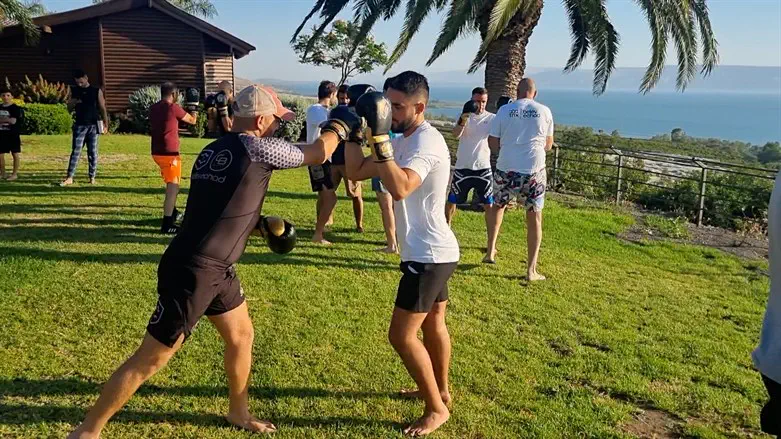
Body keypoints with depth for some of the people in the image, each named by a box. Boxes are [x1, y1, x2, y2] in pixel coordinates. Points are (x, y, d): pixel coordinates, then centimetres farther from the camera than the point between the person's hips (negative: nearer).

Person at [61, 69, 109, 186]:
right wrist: (72, 102, -6)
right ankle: (69, 178, -5)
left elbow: (102, 109, 3)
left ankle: (92, 177, 9)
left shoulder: (97, 91, 1)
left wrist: (106, 124, 0)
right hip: (79, 125, 2)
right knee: (75, 151, -4)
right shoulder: (74, 91, 8)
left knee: (93, 152, 3)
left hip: (93, 125, -1)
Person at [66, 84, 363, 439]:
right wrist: (339, 127, 16)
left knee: (241, 335, 22)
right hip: (191, 272, -10)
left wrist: (263, 223, 19)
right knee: (150, 359, 2)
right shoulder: (258, 148, -14)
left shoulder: (213, 151, 10)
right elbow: (316, 154, -1)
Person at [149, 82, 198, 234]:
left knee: (171, 182, 26)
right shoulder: (173, 108, -12)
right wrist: (195, 106, 18)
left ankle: (171, 212, 38)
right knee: (173, 185, -7)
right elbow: (192, 120, 0)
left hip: (156, 152, 8)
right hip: (169, 153, -8)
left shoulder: (153, 108, 9)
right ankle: (167, 224, -12)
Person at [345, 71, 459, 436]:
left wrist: (379, 140, -36)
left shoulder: (426, 142, -21)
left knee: (402, 335, -5)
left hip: (429, 255, -11)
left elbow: (400, 188, -39)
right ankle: (441, 390, 42)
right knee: (433, 324, 23)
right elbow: (356, 172, 8)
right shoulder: (403, 141, 10)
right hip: (434, 252, 11)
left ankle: (437, 409, 10)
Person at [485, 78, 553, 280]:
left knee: (498, 206, 25)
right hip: (534, 170, -1)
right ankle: (531, 270, 7)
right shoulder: (544, 111, 3)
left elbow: (492, 143, 5)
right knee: (534, 217, 7)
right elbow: (548, 145, 13)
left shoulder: (505, 110, 2)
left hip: (506, 168, 1)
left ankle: (491, 251, 28)